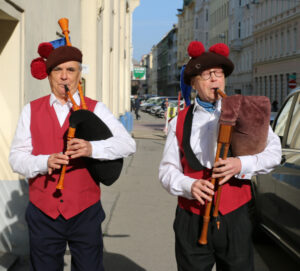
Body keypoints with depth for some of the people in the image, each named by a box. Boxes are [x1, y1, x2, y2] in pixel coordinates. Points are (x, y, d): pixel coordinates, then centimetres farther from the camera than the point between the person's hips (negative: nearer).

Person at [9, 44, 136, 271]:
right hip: (43, 215, 1)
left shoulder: (95, 109, 2)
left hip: (85, 213, -1)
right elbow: (16, 158, 0)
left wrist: (92, 148, -28)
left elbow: (127, 144, -10)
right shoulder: (31, 111, 7)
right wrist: (45, 162, -19)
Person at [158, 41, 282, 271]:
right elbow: (167, 170, 9)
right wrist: (189, 186, -12)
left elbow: (274, 151, 2)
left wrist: (242, 165, -16)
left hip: (234, 218, -1)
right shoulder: (180, 122, 9)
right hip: (191, 219, 1)